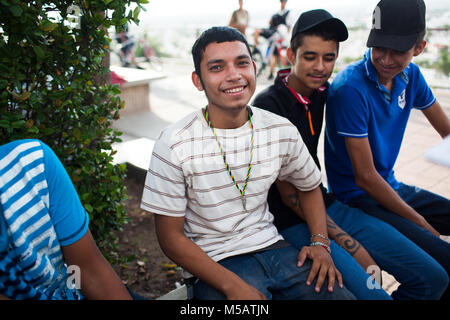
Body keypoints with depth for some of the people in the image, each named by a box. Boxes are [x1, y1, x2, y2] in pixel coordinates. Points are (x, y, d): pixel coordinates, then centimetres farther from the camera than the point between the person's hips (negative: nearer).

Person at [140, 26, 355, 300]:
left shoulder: (282, 131, -2)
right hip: (214, 263, -3)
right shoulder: (175, 145, -13)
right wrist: (232, 285, -18)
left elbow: (310, 187, 15)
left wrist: (320, 243, -1)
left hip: (273, 246, 4)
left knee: (341, 294, -12)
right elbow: (171, 237, -9)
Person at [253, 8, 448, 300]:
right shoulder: (268, 105, -17)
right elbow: (289, 194, -17)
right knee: (372, 294, -25)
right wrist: (348, 244, -15)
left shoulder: (321, 92, 4)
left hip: (328, 205, 7)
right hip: (292, 221, -7)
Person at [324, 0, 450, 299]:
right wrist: (422, 224, -13)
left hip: (392, 187, 8)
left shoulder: (410, 75, 1)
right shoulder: (350, 88, -22)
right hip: (359, 198, -8)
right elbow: (365, 177, -21)